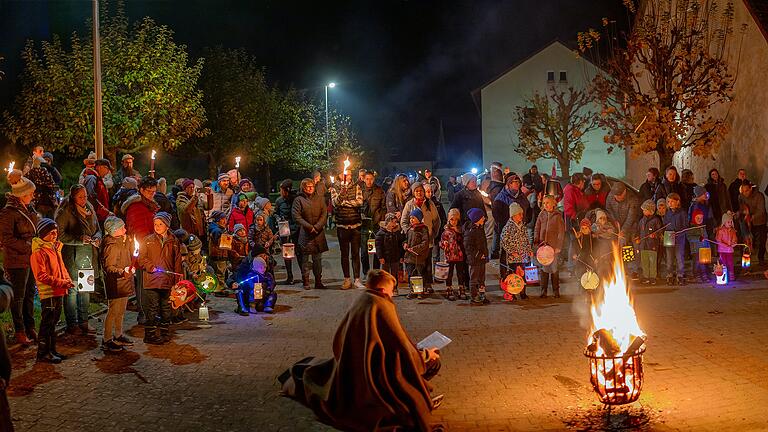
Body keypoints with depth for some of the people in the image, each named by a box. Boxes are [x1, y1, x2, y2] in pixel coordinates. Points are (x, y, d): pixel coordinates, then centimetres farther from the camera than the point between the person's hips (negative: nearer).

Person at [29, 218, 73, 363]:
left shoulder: (55, 248, 15)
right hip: (48, 293, -9)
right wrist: (61, 283, -21)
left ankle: (51, 350, 24)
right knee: (47, 324, -3)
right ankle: (43, 353, 5)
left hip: (58, 293, 9)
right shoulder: (38, 252, -13)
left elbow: (62, 268, 22)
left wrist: (68, 280, 4)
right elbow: (41, 276, -19)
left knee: (53, 323, 15)